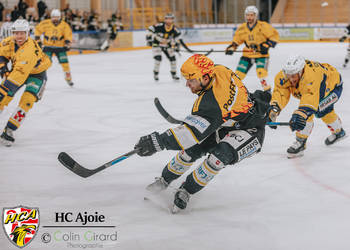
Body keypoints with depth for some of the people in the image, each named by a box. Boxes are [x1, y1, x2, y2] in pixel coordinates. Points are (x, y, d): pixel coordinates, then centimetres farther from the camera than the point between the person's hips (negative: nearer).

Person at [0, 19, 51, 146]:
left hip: (37, 74, -6)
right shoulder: (10, 42, -18)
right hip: (17, 70, 6)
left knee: (27, 101, -23)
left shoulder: (30, 50, -39)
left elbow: (20, 73, -46)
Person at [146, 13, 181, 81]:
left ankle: (173, 74, 18)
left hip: (167, 45, 4)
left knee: (172, 58, -1)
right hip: (157, 44, -4)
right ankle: (156, 73, -1)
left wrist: (176, 44, 5)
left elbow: (177, 34, 6)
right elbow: (151, 29, -18)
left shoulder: (174, 29, -14)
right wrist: (149, 38, -22)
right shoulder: (159, 26, -27)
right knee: (158, 58, -21)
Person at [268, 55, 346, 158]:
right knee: (323, 111, 27)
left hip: (333, 86, -8)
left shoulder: (312, 75, -48)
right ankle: (338, 131, 55)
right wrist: (273, 109, -52)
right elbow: (279, 92, -34)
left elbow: (311, 97, -59)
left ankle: (300, 143, -18)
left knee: (308, 110, -25)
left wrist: (299, 115, -71)